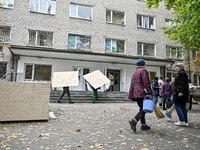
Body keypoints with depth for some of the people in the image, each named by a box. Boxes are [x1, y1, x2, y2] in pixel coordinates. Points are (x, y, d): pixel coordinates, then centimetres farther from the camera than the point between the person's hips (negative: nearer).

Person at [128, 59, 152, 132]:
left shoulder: (134, 72, 22)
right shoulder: (143, 70, -4)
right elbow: (146, 83, -14)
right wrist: (150, 93, -15)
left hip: (135, 93, 9)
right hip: (142, 93, -9)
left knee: (142, 108, 14)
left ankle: (143, 124, 16)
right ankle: (134, 120, -24)